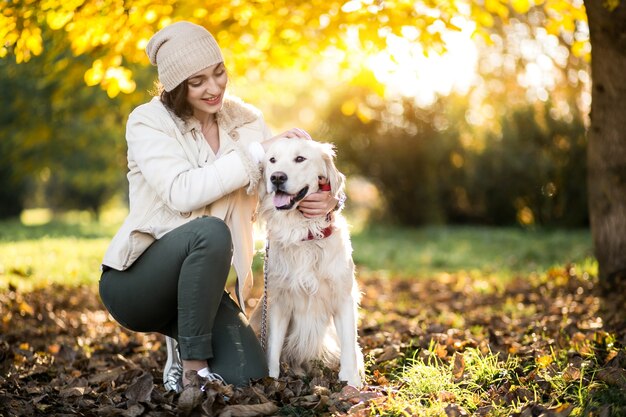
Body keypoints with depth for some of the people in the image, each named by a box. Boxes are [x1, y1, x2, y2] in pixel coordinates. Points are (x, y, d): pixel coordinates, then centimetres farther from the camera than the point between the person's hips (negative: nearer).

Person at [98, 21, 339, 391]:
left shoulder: (245, 120, 3)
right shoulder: (148, 121, -10)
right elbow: (182, 193, -26)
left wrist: (327, 201, -25)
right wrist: (258, 151, -26)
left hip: (200, 280, 4)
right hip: (135, 279, -4)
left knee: (248, 374, -17)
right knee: (210, 231, -35)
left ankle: (185, 336, 15)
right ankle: (192, 366, -18)